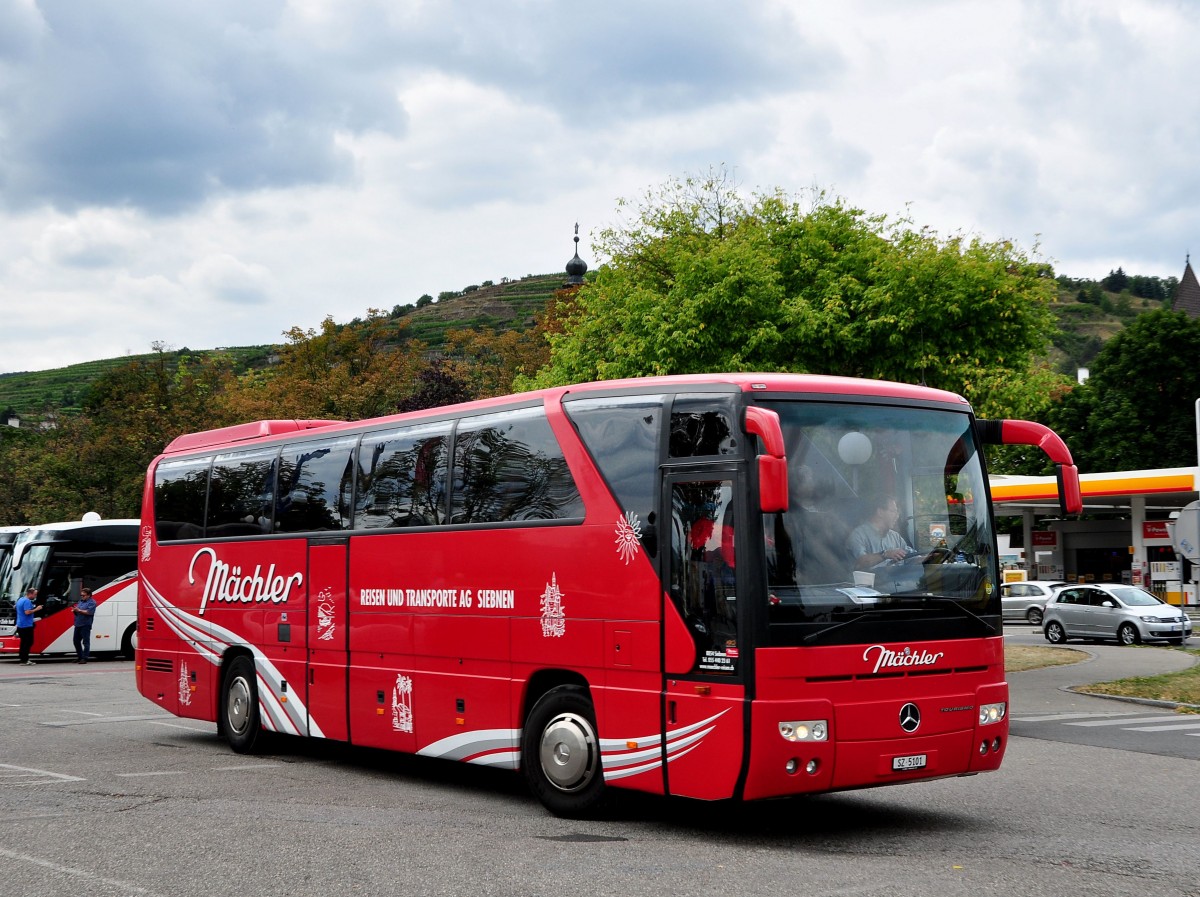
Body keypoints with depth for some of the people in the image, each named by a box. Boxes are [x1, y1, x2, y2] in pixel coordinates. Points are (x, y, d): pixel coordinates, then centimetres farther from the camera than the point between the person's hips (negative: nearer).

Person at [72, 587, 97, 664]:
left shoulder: (92, 602, -5)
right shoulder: (80, 601, 19)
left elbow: (89, 612, -18)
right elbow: (77, 611, 21)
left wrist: (79, 610, -18)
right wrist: (75, 610, -2)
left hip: (85, 625, -9)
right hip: (78, 624, 9)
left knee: (86, 642, -6)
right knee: (76, 641, 13)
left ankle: (84, 658, -5)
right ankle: (80, 657, 23)